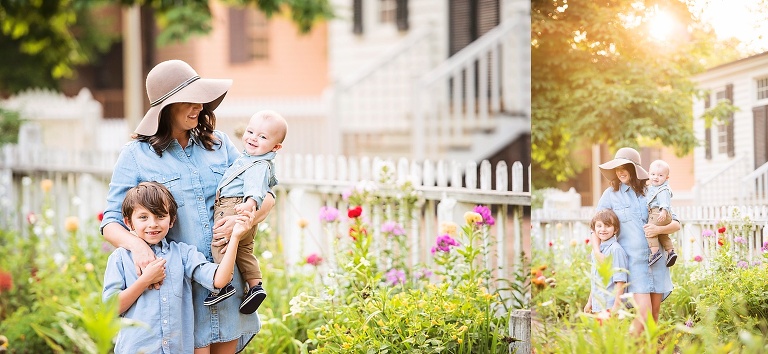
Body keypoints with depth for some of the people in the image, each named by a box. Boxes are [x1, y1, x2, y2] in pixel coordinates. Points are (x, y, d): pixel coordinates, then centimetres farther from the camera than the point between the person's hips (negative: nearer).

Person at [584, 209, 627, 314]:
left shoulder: (616, 250, -12)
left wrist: (617, 305, -20)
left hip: (610, 305, -8)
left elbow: (620, 281, -16)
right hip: (598, 306, 8)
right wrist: (589, 302, 23)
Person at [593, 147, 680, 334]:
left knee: (655, 314, 5)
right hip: (633, 261, -3)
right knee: (644, 313, -15)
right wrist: (597, 251, -12)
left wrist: (659, 229, -13)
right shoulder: (611, 194, 4)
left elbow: (676, 224, 8)